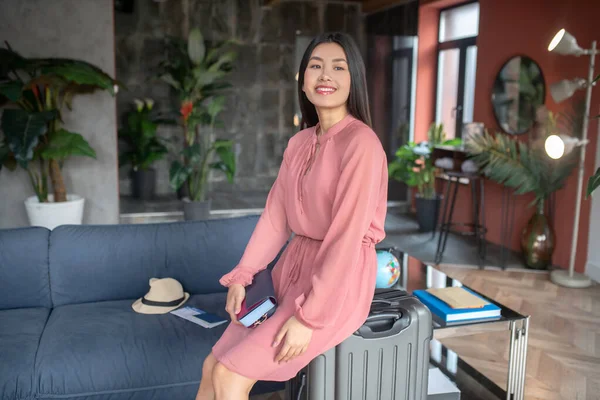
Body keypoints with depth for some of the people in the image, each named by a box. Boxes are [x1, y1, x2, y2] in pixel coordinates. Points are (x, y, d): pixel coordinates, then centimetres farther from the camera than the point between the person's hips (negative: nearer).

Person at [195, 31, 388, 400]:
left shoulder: (361, 144, -18)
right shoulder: (300, 142, 7)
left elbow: (347, 236, -22)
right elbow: (275, 216, 6)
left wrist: (309, 316, -21)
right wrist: (241, 277, -2)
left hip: (337, 284, -7)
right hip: (292, 271, 7)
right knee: (212, 366, 4)